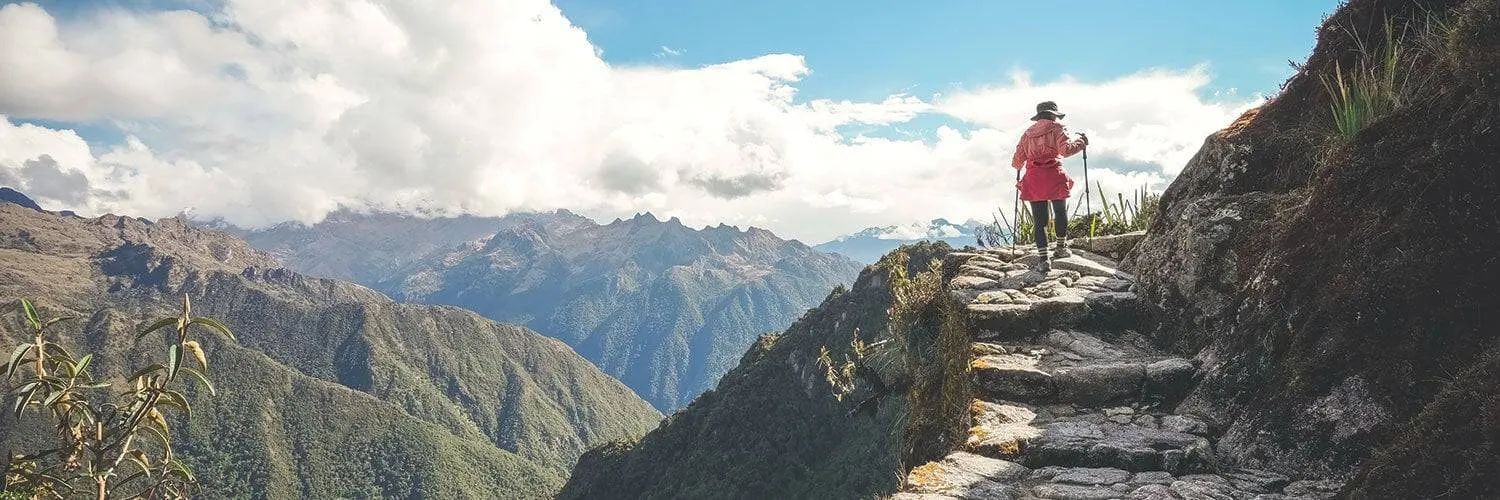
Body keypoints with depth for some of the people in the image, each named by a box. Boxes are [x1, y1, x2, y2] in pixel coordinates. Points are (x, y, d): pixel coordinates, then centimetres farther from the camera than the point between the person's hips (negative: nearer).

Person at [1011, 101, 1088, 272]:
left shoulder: (1027, 133, 16)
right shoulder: (1057, 128, 4)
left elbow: (1017, 163, 16)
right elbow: (1066, 149, -15)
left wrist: (1017, 164, 38)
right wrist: (1080, 141, 2)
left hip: (1033, 181, 3)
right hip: (1054, 177, -3)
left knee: (1039, 221, 3)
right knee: (1060, 213, 20)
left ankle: (1043, 259, -3)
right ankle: (1061, 247, 31)